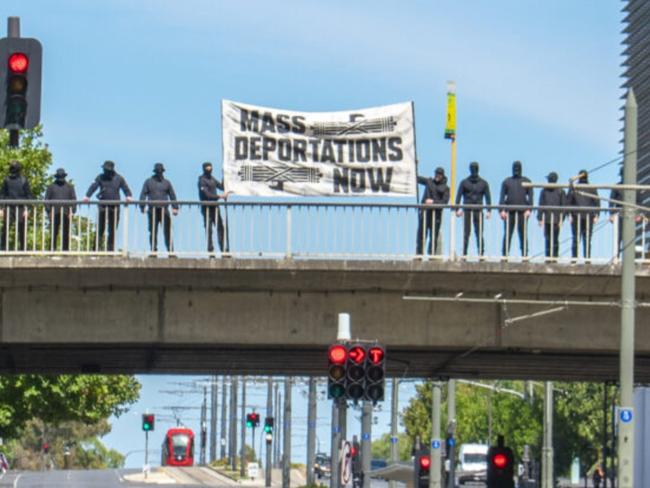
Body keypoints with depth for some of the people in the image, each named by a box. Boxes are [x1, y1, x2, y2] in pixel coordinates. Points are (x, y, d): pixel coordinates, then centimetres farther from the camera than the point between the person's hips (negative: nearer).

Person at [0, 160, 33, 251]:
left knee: (22, 230, 1)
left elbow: (29, 196, 3)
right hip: (9, 208, 1)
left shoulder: (23, 181, 4)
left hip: (20, 209, -1)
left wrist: (27, 209, -6)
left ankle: (23, 248, 7)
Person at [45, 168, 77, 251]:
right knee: (53, 233, -3)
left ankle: (65, 250, 4)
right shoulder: (51, 187, 11)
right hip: (54, 213, -1)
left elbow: (73, 199, 8)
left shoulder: (69, 187, 13)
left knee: (66, 234, 1)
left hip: (66, 213, 1)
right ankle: (52, 250, -2)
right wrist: (49, 211, -4)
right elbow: (47, 200, 7)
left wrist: (72, 211, -3)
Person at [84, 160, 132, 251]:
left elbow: (126, 188, 4)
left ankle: (110, 249, 11)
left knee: (113, 230, 5)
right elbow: (93, 186, -7)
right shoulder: (101, 177, 4)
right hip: (103, 206, -1)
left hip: (115, 207, 1)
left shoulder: (118, 178, 6)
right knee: (100, 229, -4)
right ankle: (96, 248, -3)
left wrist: (128, 196, -17)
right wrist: (87, 196, -23)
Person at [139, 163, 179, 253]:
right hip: (152, 211, 0)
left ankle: (170, 250, -3)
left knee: (167, 231, -5)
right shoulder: (148, 182, 10)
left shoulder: (166, 182, 14)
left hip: (164, 211, 0)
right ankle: (154, 250, 8)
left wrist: (175, 207, 4)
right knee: (153, 232, 3)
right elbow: (143, 195, 5)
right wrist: (142, 206, -8)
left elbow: (172, 195, 13)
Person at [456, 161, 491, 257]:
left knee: (479, 233, -3)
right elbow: (459, 196, 4)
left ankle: (481, 253, -2)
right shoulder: (464, 183, 7)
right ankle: (464, 253, 0)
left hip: (479, 211, 0)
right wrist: (457, 209, -8)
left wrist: (488, 210, -2)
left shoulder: (483, 183, 9)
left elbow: (488, 197, 8)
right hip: (467, 211, 0)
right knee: (466, 233, -2)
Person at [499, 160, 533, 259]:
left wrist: (529, 209, -7)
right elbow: (502, 196, 9)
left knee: (523, 235, -1)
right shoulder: (506, 182, 14)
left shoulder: (526, 181, 12)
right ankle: (504, 254, -1)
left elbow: (530, 196, 6)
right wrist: (502, 210, -4)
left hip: (522, 212, -1)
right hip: (509, 211, 1)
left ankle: (525, 255, 0)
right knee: (507, 234, -2)